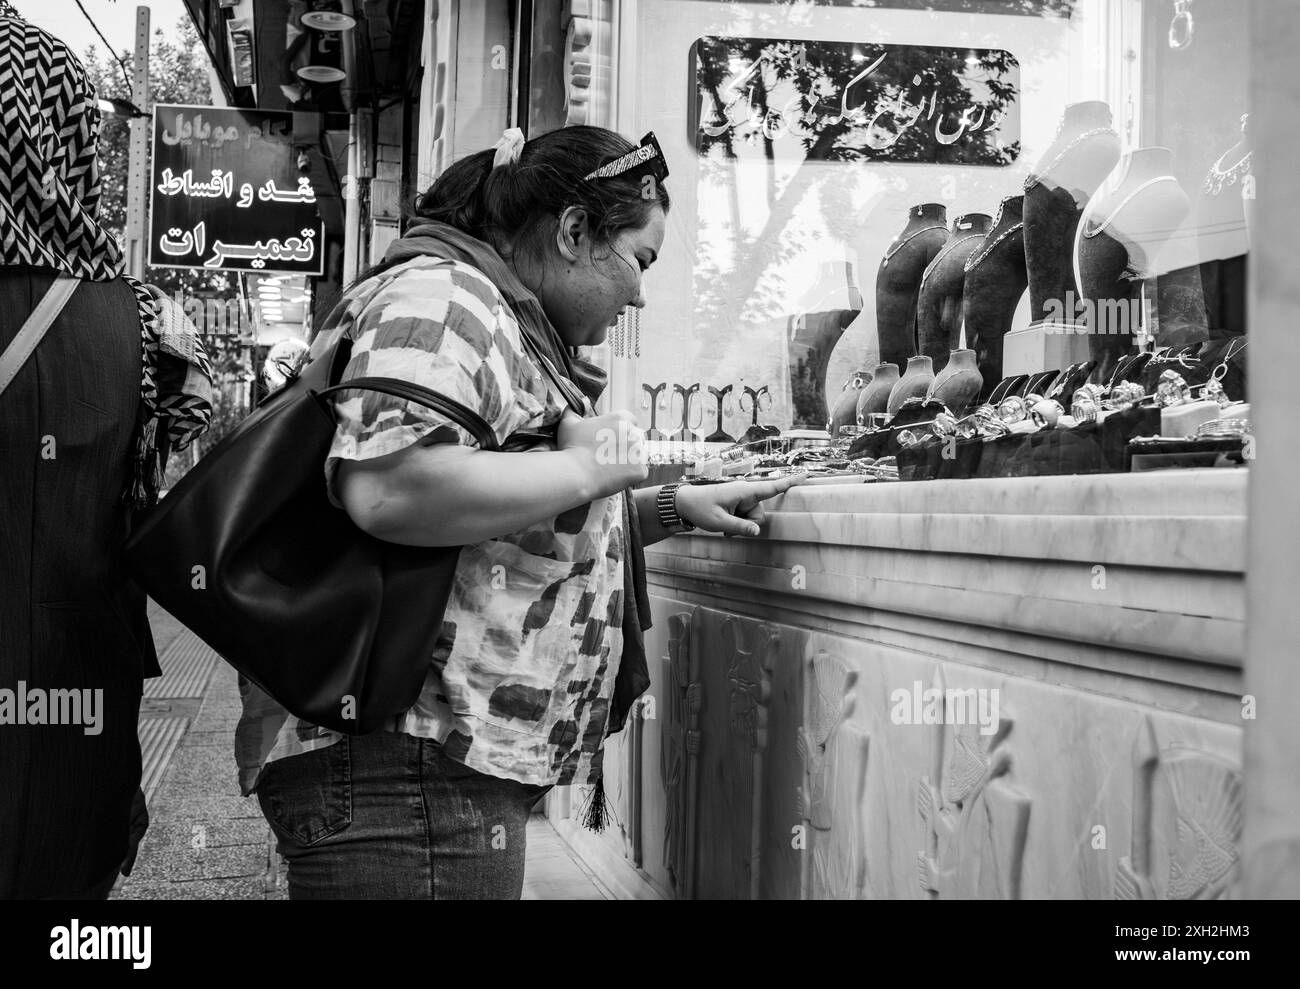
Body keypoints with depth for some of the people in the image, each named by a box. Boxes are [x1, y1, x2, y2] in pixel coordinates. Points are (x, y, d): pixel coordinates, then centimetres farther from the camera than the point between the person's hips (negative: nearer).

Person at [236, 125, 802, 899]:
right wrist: (590, 463, -16)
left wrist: (673, 508, 22)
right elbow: (388, 492, -29)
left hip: (462, 761, 11)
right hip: (399, 761, -11)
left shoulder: (505, 323, 21)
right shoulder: (437, 295, -11)